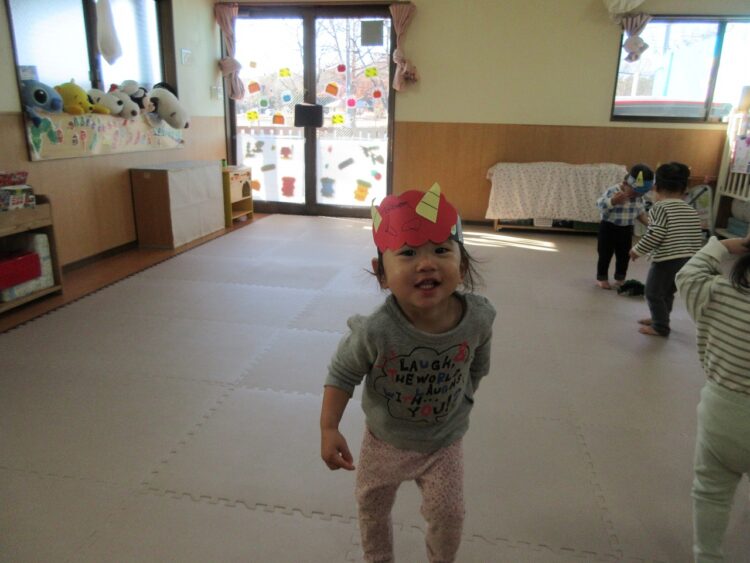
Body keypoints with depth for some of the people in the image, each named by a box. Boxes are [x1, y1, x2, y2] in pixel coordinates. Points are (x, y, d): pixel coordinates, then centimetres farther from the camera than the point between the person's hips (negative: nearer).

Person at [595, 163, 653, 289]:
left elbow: (641, 212, 11)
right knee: (605, 254, 3)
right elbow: (600, 206, -25)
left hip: (626, 229, 5)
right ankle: (601, 278, 16)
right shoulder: (612, 191, -20)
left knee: (624, 255, 11)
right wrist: (613, 201, -40)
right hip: (609, 227, -5)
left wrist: (648, 222, -2)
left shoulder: (638, 197, -2)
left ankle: (620, 279, 26)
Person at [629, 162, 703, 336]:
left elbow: (654, 236, -20)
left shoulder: (660, 207, -12)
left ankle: (660, 327, 13)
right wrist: (691, 256, 22)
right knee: (667, 293, 23)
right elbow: (698, 239, 10)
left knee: (653, 293, 6)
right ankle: (659, 318, 37)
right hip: (686, 261, 8)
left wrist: (637, 250, -7)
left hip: (666, 260, -8)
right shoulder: (692, 211, 10)